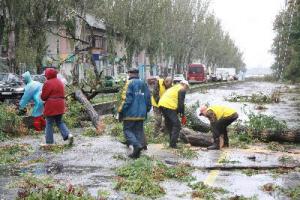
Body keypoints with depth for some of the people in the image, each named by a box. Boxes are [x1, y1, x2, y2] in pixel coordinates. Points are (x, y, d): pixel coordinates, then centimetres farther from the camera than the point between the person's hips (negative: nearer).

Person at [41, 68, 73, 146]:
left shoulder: (48, 83, -13)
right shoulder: (60, 82, 13)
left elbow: (43, 97, -11)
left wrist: (41, 95, 10)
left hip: (51, 107, -7)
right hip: (60, 106, 7)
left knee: (49, 124, 3)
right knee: (59, 122, 18)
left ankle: (49, 142, 7)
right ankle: (68, 135, -2)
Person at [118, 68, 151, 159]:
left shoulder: (129, 83, -9)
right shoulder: (144, 84, 12)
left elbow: (127, 99, -16)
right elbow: (148, 98, 13)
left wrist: (121, 111, -11)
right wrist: (147, 109, 22)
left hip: (130, 113, -6)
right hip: (141, 114, 6)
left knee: (127, 130, 2)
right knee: (138, 131, 12)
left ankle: (137, 145, -20)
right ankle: (137, 152, 11)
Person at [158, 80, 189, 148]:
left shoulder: (173, 88, 32)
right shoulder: (182, 90, 6)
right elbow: (181, 103, -4)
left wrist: (177, 112, 28)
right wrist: (182, 113, 6)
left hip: (161, 104, 9)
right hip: (169, 106, -9)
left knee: (169, 124, 21)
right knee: (177, 125, -4)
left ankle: (172, 141, 28)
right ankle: (173, 144, -9)